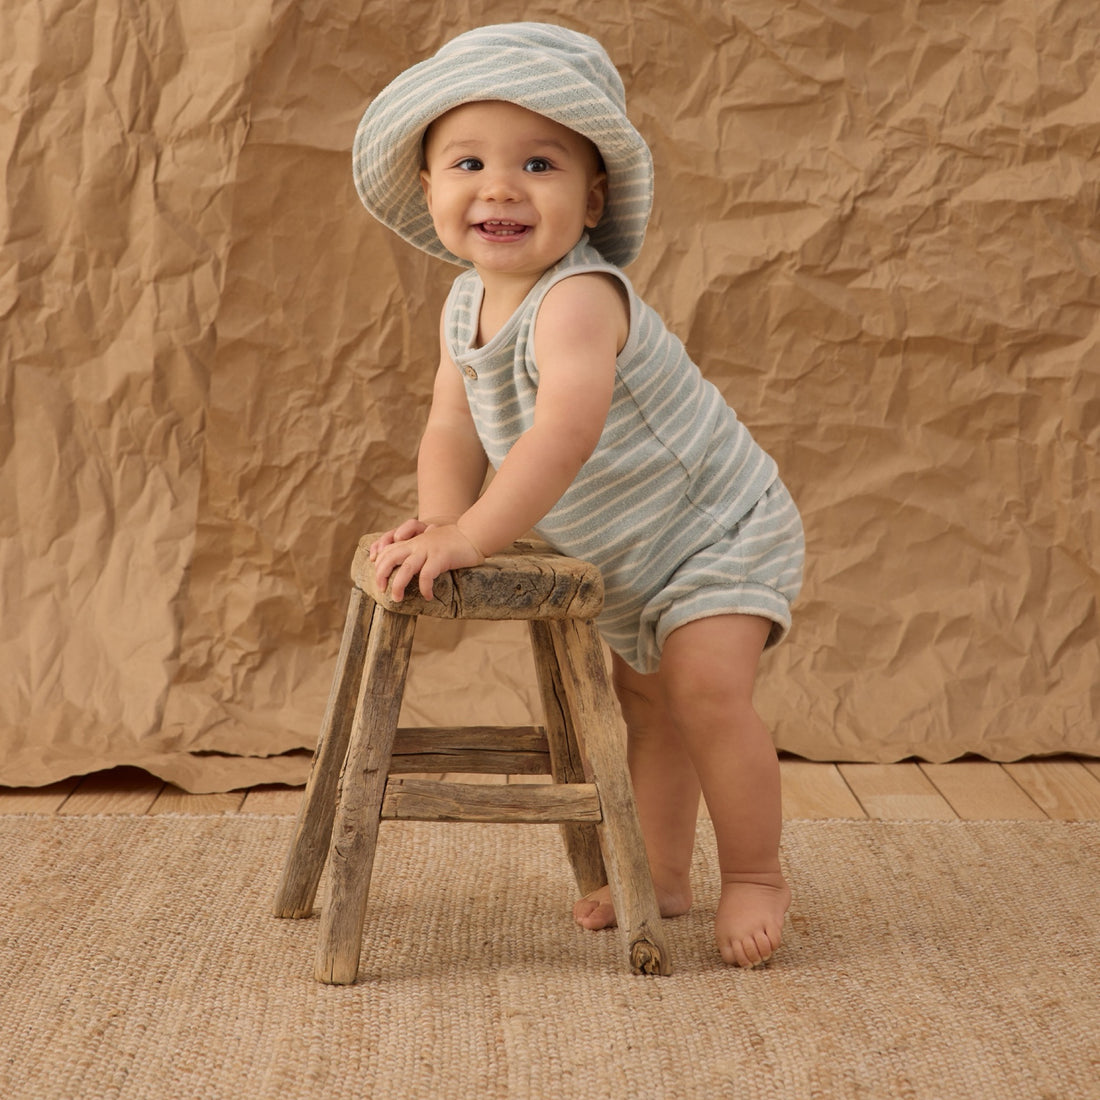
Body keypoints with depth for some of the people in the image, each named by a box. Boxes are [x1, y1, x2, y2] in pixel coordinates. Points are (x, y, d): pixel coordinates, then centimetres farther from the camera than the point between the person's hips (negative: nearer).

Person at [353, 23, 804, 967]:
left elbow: (566, 434, -47)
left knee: (706, 688, -21)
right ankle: (663, 874, 31)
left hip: (722, 533, -9)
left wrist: (472, 537, -46)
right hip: (626, 565, 9)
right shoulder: (467, 307, -4)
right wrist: (443, 517, -20)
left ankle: (757, 874, -4)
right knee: (646, 704, 16)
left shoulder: (579, 298, -34)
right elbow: (454, 428, -1)